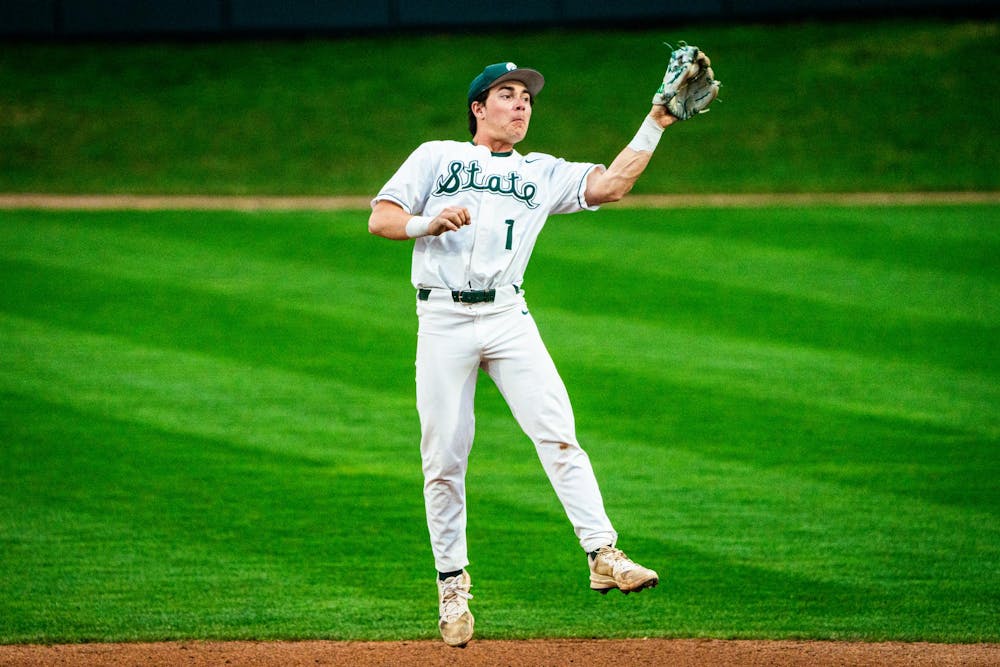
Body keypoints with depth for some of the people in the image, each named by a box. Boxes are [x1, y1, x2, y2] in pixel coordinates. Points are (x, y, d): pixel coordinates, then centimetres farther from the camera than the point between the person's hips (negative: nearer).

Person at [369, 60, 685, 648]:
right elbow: (379, 219, 4)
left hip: (507, 318, 1)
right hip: (442, 320, -1)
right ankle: (453, 586, 10)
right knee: (444, 459, -1)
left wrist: (654, 125, -5)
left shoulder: (542, 174, 16)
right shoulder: (436, 158, 12)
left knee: (558, 434, -14)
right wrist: (429, 222, -15)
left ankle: (604, 555, -19)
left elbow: (611, 185, 2)